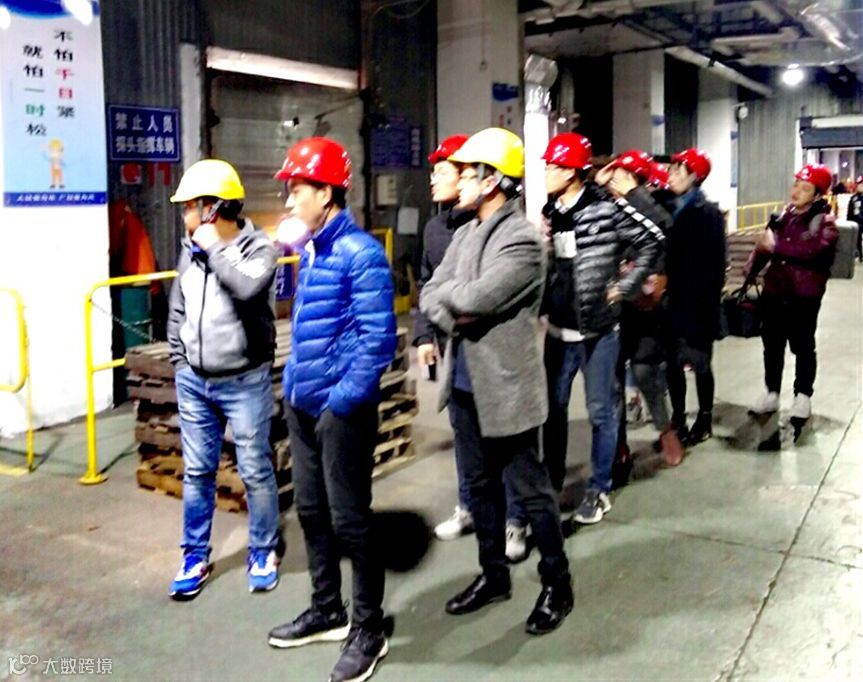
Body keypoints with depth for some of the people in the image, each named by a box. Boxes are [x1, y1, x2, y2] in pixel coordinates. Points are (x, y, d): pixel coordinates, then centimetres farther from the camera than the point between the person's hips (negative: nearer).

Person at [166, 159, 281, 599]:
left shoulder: (258, 248, -11)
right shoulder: (190, 249, 5)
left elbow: (247, 288, -33)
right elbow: (177, 310, 15)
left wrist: (215, 246, -20)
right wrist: (179, 361, 11)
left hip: (245, 382, -5)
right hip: (193, 382, 5)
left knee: (255, 472, 6)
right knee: (197, 472, 13)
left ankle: (263, 553, 24)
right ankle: (195, 556, 27)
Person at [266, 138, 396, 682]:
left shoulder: (360, 253, -16)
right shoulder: (310, 251, 10)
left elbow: (378, 340, -19)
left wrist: (341, 401, -19)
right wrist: (294, 383, 13)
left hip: (342, 409, -9)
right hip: (302, 405, 9)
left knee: (350, 521, 2)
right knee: (311, 512, 18)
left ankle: (369, 630, 20)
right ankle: (327, 612, 35)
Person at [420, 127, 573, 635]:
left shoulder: (523, 240, -16)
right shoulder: (466, 235, 11)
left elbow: (475, 298, -26)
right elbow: (430, 296, 6)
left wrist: (449, 292, -7)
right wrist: (454, 316, -13)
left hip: (507, 390, -8)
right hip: (464, 386, 8)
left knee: (531, 490, 5)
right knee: (481, 486, 18)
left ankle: (558, 585, 23)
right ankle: (494, 574, 35)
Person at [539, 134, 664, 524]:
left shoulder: (608, 209, -12)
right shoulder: (548, 211, 4)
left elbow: (653, 242, -8)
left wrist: (625, 287, -7)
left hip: (598, 328, -5)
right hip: (558, 328, 5)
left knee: (601, 411, 8)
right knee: (553, 408, 13)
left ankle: (599, 489, 23)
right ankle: (551, 483, 28)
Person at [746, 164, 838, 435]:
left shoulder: (824, 221, -9)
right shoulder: (785, 214, 10)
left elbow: (815, 249, -29)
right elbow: (765, 244, 21)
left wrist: (777, 246, -32)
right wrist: (749, 271, 13)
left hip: (804, 295, -5)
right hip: (775, 290, 6)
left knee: (802, 346, 7)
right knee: (772, 344, 13)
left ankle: (803, 397, 21)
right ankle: (772, 394, 27)